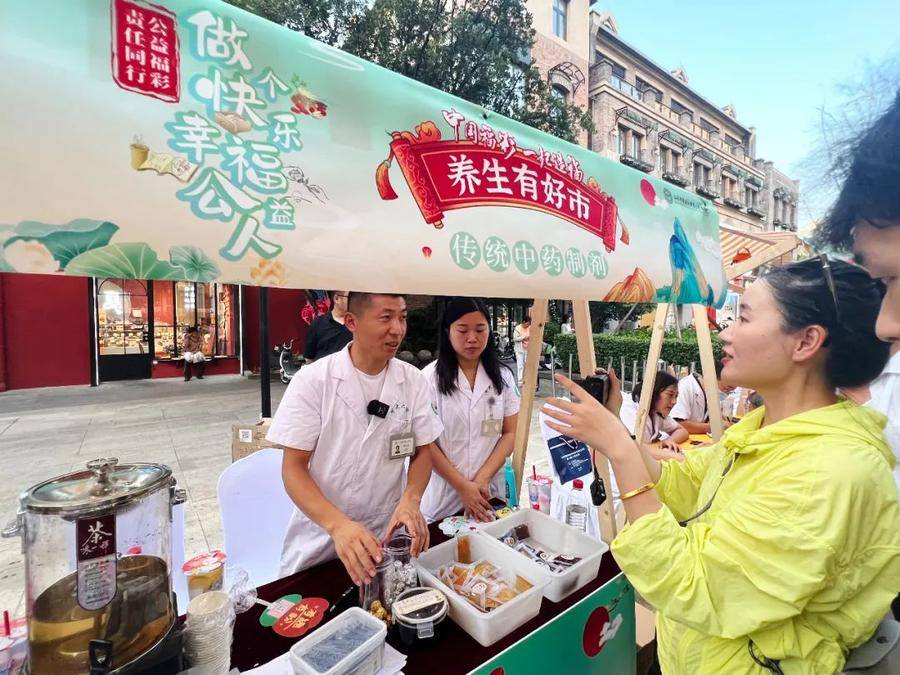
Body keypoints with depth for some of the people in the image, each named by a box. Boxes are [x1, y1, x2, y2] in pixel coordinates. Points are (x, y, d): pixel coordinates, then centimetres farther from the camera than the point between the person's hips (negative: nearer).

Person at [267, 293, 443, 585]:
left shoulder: (414, 381, -9)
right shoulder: (312, 380, -16)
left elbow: (423, 451, -2)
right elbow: (293, 468, -15)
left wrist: (410, 500, -22)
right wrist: (338, 524, -30)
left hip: (386, 534, 2)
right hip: (320, 534, -1)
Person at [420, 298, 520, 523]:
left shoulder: (503, 376, 0)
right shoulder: (430, 377, -11)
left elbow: (509, 434, 0)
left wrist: (482, 479, -11)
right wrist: (463, 486, -13)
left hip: (490, 493, 3)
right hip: (444, 493, -2)